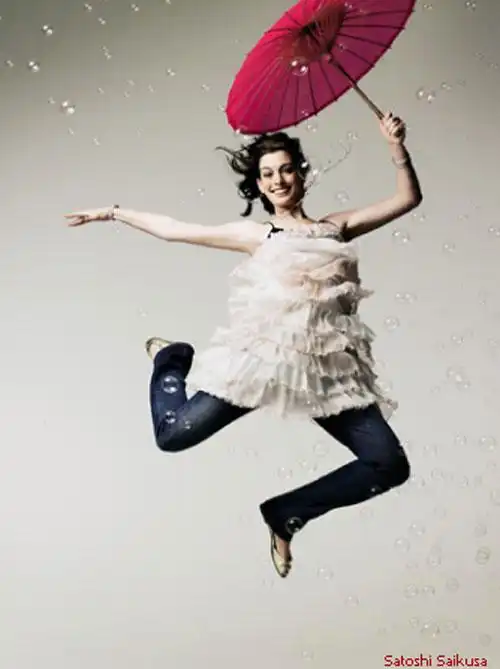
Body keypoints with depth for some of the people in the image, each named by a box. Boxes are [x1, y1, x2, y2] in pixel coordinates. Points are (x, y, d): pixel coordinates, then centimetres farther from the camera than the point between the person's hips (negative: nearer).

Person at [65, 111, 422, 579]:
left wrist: (397, 148, 4)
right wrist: (112, 212, 16)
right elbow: (173, 230, 15)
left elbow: (408, 199, 18)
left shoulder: (336, 226, 19)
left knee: (390, 465, -10)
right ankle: (171, 359, 23)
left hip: (328, 368, 2)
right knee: (175, 433, -12)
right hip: (264, 355, -2)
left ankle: (286, 513, 8)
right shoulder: (254, 233, 13)